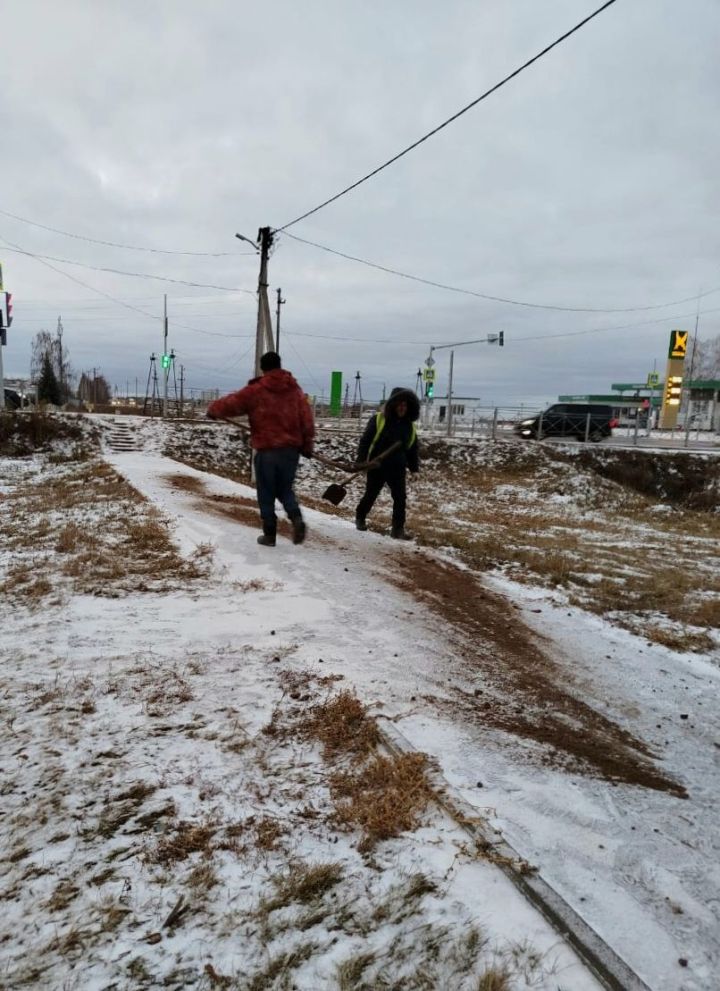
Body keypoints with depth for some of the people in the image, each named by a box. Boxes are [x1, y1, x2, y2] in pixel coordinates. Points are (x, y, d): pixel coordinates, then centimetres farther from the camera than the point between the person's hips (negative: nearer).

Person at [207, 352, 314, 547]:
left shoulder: (256, 390, -4)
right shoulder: (295, 389, 7)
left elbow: (231, 403, 2)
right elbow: (307, 419, 4)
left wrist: (213, 410, 22)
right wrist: (306, 446, 12)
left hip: (266, 450, -4)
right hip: (291, 449, 4)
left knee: (266, 494, 9)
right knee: (285, 489, 18)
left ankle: (269, 534, 13)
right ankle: (297, 518, -7)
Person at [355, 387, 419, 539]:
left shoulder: (409, 425, 4)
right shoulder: (378, 419, -10)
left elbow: (412, 449, 13)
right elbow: (365, 441, -10)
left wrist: (414, 467, 10)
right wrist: (361, 461, -16)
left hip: (397, 469, 3)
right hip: (376, 467, -3)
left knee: (400, 498, -4)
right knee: (370, 496, 11)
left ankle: (398, 529, 4)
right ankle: (360, 518, 36)